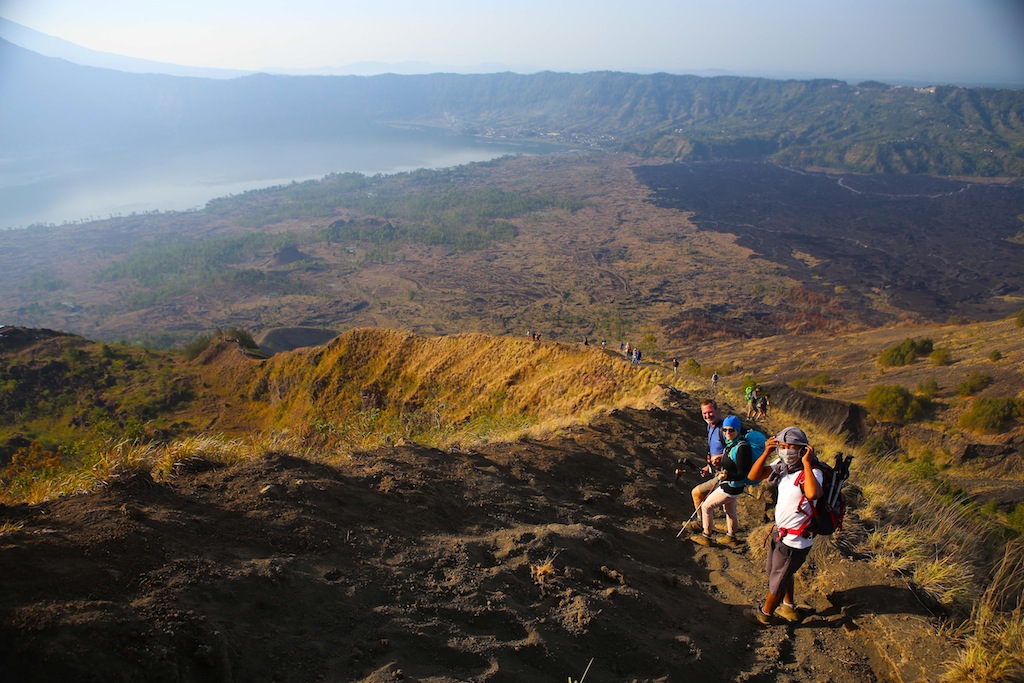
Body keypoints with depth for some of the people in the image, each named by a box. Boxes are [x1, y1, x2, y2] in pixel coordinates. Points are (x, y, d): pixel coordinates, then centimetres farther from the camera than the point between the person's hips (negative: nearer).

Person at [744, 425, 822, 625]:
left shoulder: (812, 472, -28)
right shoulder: (781, 465, -7)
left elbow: (813, 494, -49)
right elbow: (753, 476, -10)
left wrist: (806, 463, -41)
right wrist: (766, 452, -20)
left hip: (796, 539, -8)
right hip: (781, 532, 8)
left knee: (779, 577, 14)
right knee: (775, 569, 28)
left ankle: (765, 613, 37)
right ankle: (788, 607, 51)